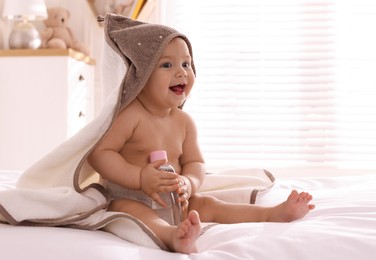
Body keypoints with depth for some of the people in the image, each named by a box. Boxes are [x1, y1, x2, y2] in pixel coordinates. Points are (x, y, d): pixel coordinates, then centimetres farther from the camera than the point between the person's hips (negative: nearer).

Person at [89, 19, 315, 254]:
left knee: (208, 205, -4)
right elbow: (99, 153, -16)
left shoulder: (184, 122, 5)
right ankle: (173, 236, -66)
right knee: (130, 210, -36)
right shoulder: (130, 115, -15)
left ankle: (274, 213, -6)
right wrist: (140, 178, -26)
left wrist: (188, 183, -18)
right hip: (129, 197, -7)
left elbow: (195, 162, 7)